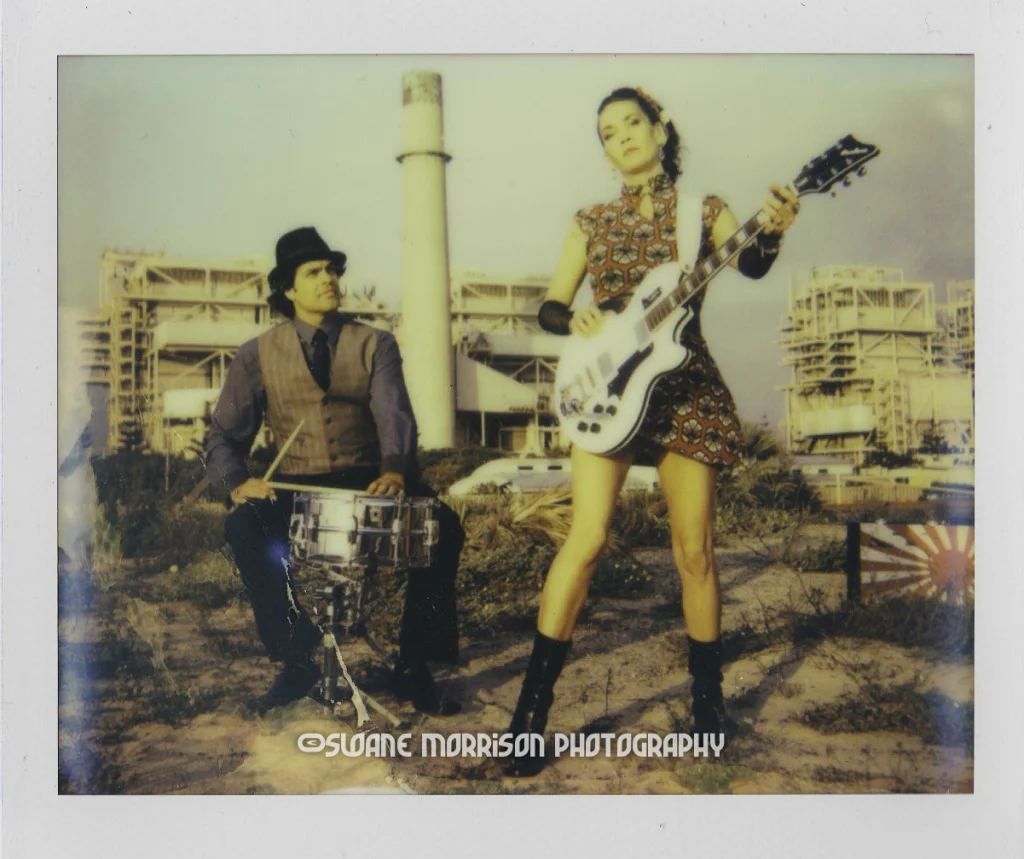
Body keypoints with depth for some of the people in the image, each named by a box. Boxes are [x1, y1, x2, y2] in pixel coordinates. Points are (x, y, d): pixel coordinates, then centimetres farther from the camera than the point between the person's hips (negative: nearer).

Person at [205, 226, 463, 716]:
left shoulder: (375, 345, 6)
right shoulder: (258, 355, 6)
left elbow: (393, 413, -11)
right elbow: (224, 434, 1)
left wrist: (395, 468, -34)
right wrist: (237, 481, -22)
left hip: (370, 481, 0)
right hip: (296, 487, 0)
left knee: (443, 528, -26)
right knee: (245, 527, -31)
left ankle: (413, 668, -8)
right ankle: (296, 663, -12)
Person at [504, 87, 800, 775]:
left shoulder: (703, 213, 6)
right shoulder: (592, 222, 12)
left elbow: (750, 265, -13)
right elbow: (549, 307, 10)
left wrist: (772, 233, -35)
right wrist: (577, 320, -12)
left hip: (686, 391, 0)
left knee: (694, 550, 3)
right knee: (589, 534, -14)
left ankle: (708, 694, 22)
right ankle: (533, 704, -7)